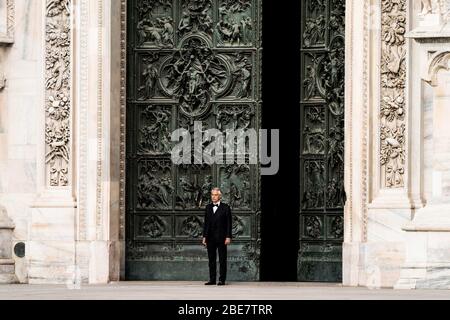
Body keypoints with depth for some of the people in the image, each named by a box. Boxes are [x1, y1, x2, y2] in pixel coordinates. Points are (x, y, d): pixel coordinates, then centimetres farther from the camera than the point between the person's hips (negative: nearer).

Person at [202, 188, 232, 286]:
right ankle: (212, 279, 10)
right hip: (210, 238, 4)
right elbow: (206, 223, 13)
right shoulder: (208, 207, 12)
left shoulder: (225, 208, -1)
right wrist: (204, 236, 7)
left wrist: (228, 237, -10)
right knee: (211, 259, 6)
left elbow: (229, 223, -4)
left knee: (222, 260, 0)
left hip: (221, 237, -4)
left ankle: (222, 279, 2)